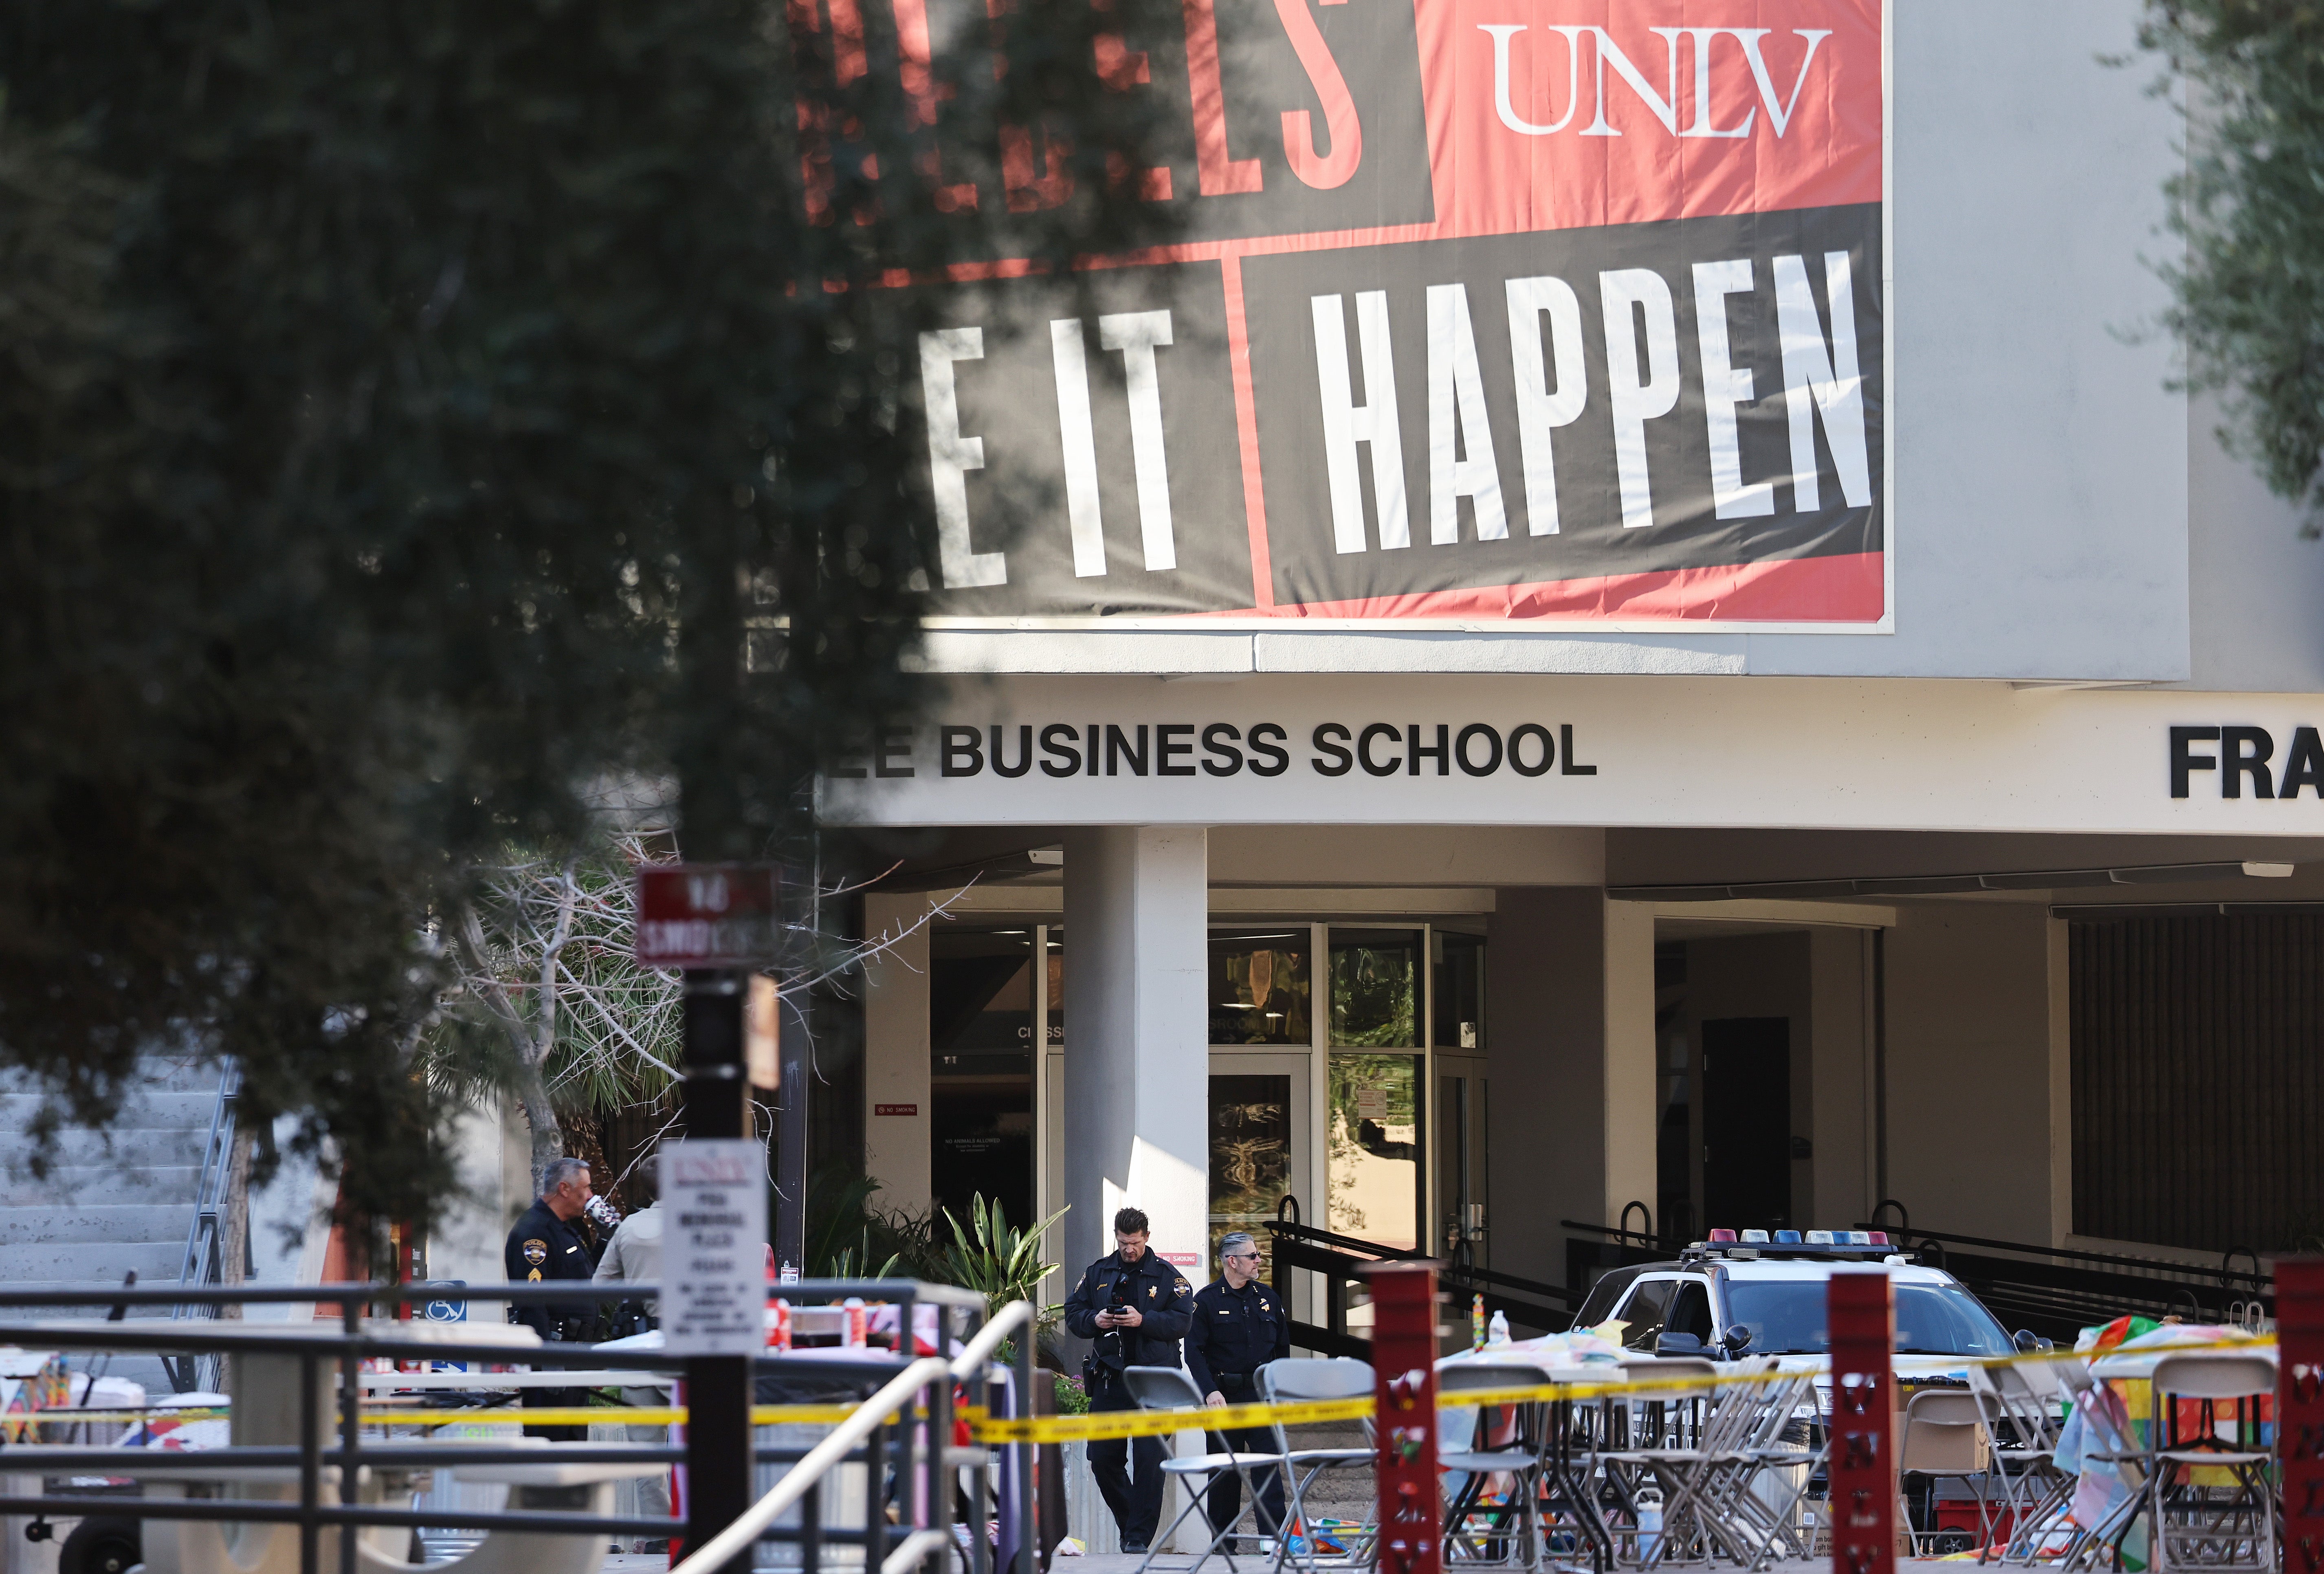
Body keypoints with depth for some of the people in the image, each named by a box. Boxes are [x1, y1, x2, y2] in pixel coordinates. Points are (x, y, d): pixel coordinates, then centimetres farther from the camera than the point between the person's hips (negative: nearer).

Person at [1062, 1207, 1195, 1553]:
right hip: (1108, 1379, 4)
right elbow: (1073, 1314, 12)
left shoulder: (1167, 1276, 2)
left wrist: (1143, 1320, -20)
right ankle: (1131, 1521, 24)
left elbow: (1181, 1321, -6)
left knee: (1149, 1459, -8)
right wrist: (1094, 1321, -9)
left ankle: (1140, 1536, -3)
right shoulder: (1098, 1273, 12)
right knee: (1103, 1459, 5)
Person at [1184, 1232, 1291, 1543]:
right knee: (1224, 1471, 4)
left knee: (1268, 1465, -5)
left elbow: (1282, 1348, 17)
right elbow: (1194, 1351, -8)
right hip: (1225, 1397, -3)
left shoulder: (1267, 1297, 11)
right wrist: (1210, 1391, -19)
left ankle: (1274, 1538, -8)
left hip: (1263, 1397, 3)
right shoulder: (1206, 1301, -2)